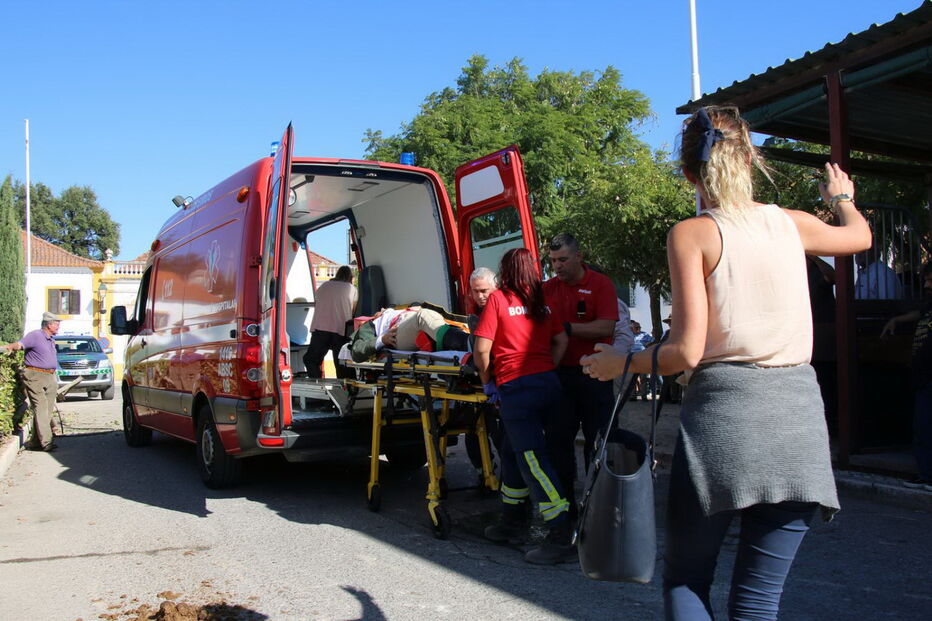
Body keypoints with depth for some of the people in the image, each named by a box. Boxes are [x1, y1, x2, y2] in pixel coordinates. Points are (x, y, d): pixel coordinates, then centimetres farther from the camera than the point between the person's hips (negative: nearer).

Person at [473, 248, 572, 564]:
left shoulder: (498, 299, -2)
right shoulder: (542, 301, 12)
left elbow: (482, 348, -7)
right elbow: (561, 340, 9)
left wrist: (486, 381, 6)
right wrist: (546, 370, 13)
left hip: (516, 387, -6)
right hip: (549, 383, 6)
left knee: (532, 459, -5)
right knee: (513, 451, 20)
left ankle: (562, 536, -7)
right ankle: (511, 522, 30)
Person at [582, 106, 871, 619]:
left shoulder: (691, 234, -4)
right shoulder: (792, 224, 9)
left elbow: (687, 352, -10)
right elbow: (860, 235, 32)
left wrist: (620, 363, 7)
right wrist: (843, 198, 53)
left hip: (722, 410, -4)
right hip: (797, 413, 4)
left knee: (685, 579, 14)